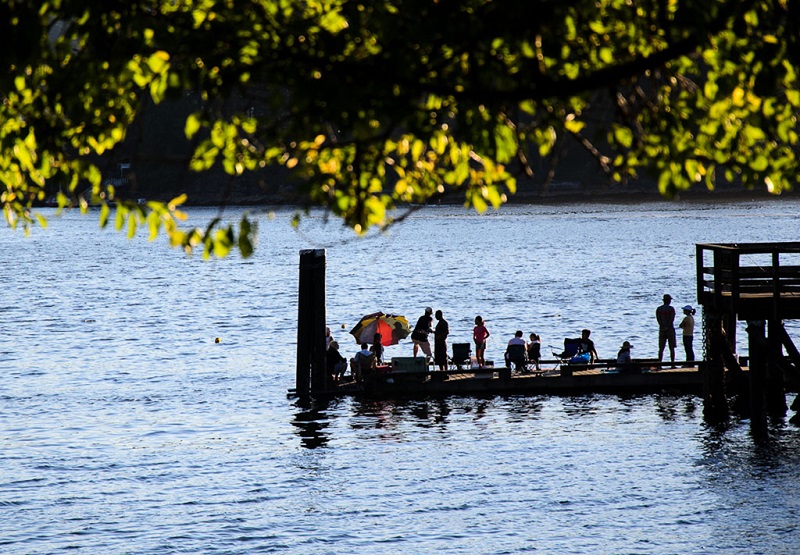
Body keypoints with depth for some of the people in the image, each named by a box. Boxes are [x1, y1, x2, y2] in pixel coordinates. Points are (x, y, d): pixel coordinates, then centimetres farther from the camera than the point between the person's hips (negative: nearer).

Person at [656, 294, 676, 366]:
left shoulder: (658, 309, 6)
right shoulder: (671, 309, -5)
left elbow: (658, 319, -4)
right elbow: (672, 319, -14)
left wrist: (663, 327, -10)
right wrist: (667, 327, -12)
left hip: (662, 330, 3)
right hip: (670, 329, -3)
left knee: (661, 348, 4)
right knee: (672, 348, 1)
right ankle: (672, 364, -3)